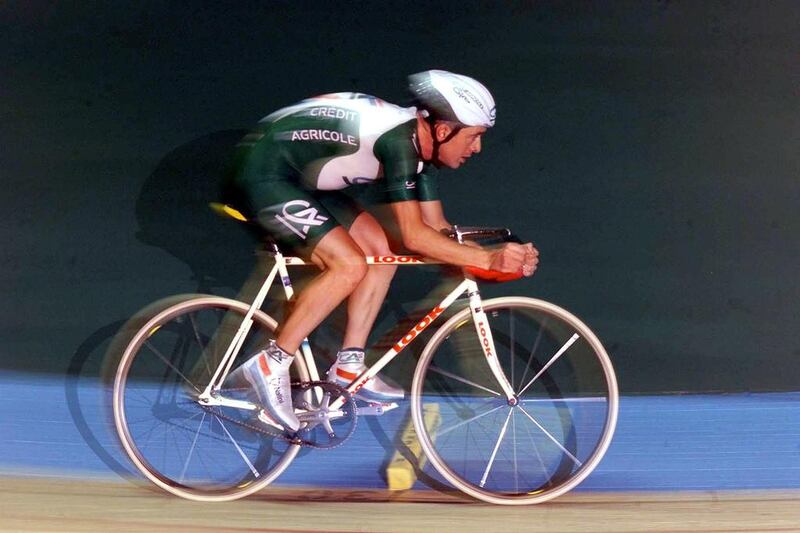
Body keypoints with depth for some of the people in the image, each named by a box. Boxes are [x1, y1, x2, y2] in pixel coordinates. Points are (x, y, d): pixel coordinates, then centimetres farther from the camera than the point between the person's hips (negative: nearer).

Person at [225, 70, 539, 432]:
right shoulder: (399, 140, -25)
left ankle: (349, 366, 10)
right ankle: (271, 365, -11)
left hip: (299, 178, 10)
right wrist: (488, 259, -25)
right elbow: (414, 236, -26)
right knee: (350, 265, -19)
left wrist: (498, 255, -5)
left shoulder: (420, 144, 4)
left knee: (379, 250, 4)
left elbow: (438, 228, 8)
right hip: (262, 174, -10)